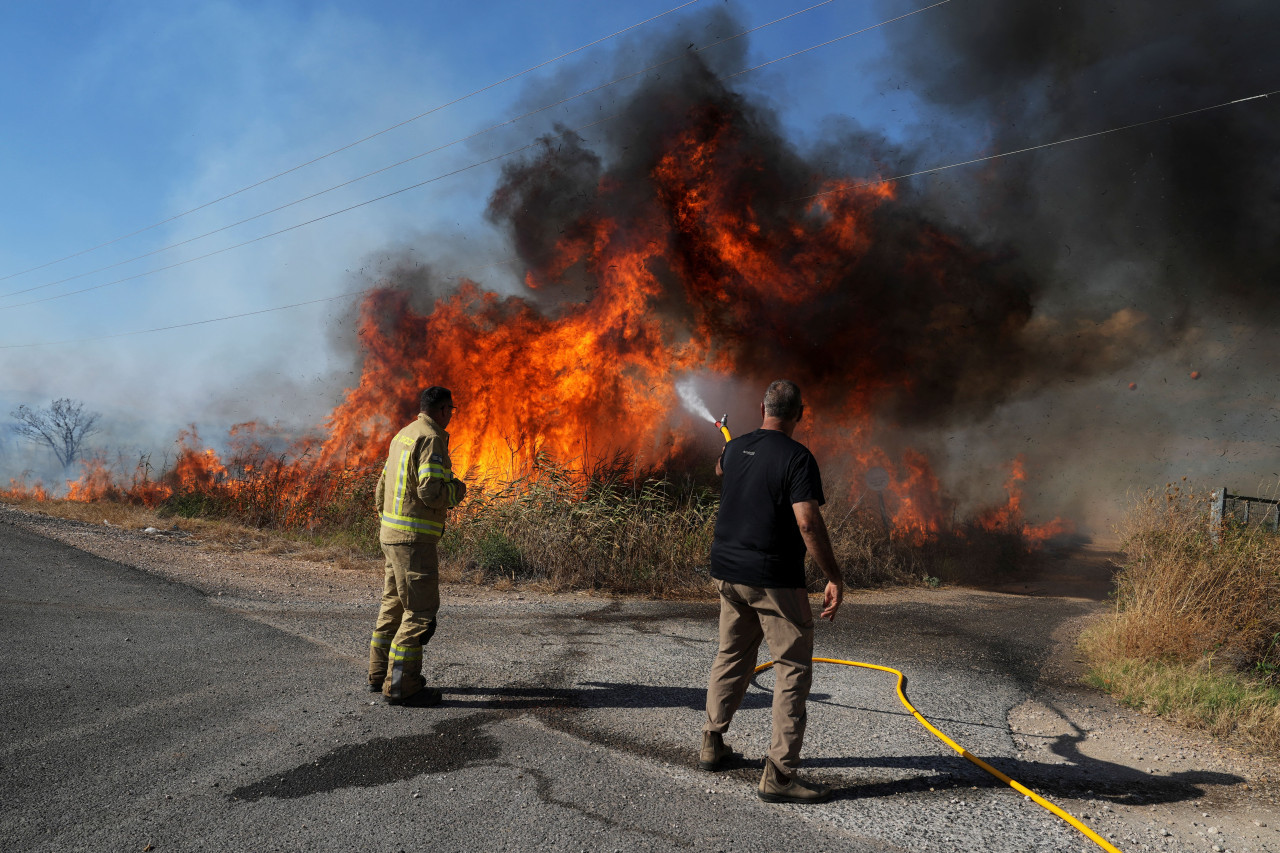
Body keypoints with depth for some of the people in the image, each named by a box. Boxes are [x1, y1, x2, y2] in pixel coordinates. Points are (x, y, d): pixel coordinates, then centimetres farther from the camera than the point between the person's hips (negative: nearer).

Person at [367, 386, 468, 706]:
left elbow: (382, 487, 21)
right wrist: (456, 490, -5)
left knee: (394, 604, 19)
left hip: (391, 534, 10)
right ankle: (400, 686, -4)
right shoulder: (432, 439, -14)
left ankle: (380, 674, 28)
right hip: (413, 539, -10)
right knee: (420, 611, -6)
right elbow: (431, 492, -24)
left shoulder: (403, 435, 16)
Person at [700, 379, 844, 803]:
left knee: (731, 657, 21)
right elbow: (808, 522, -21)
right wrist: (834, 577, -15)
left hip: (728, 572, 7)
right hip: (775, 579, -7)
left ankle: (712, 745, 31)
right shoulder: (797, 458, -13)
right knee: (793, 669, 0)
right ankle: (778, 774, -2)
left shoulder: (735, 448, 8)